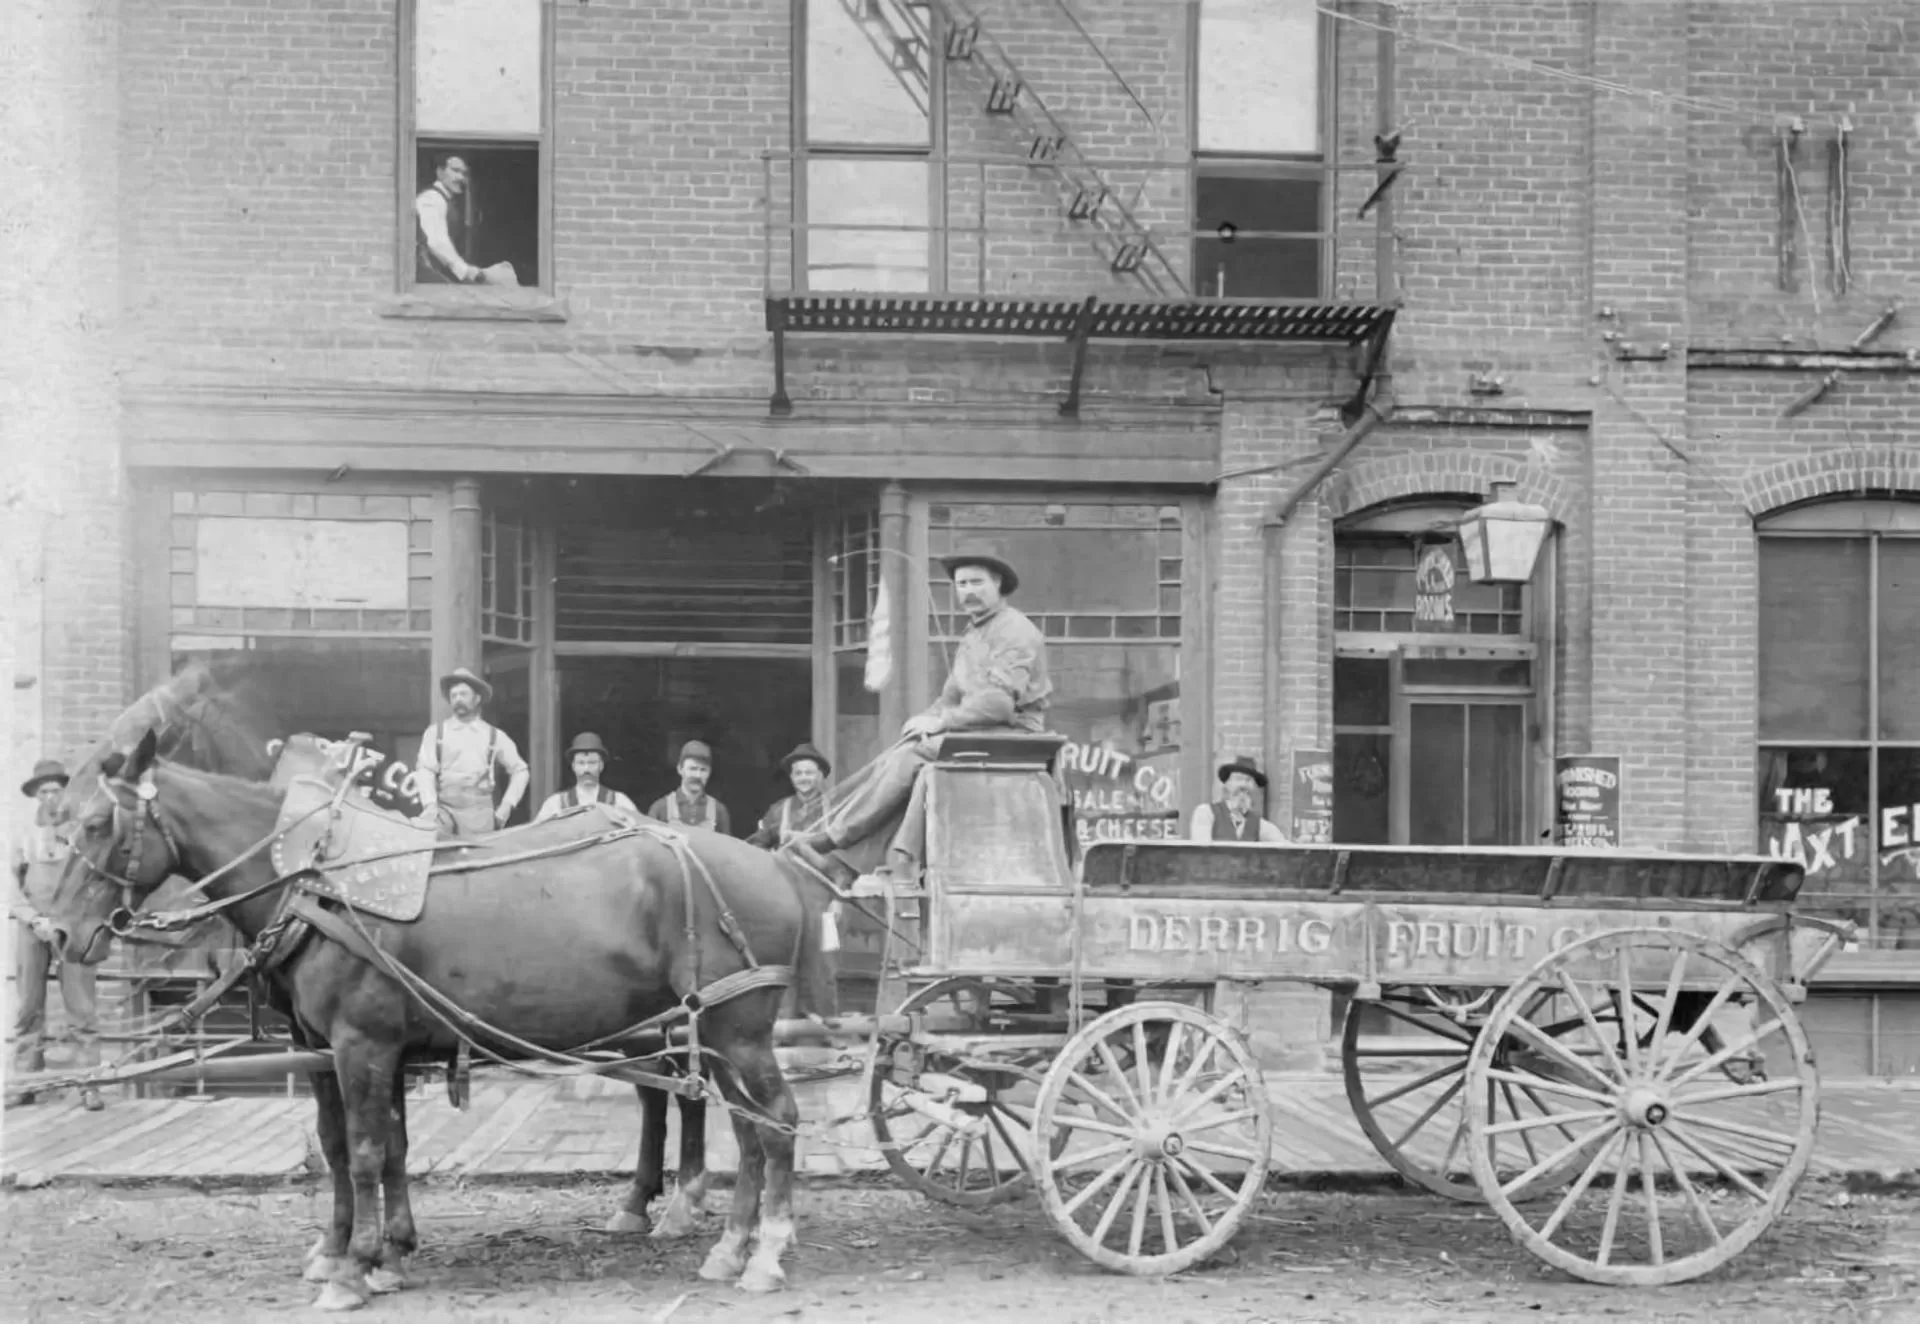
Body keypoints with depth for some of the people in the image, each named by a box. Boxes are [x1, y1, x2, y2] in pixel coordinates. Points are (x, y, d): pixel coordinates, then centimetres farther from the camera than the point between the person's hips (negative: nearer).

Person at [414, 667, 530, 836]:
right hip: (444, 809, -1)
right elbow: (425, 771, 0)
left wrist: (507, 805, 6)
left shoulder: (495, 736, 10)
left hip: (480, 813, 1)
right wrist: (430, 805, -16)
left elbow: (519, 770, 16)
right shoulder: (435, 733, 9)